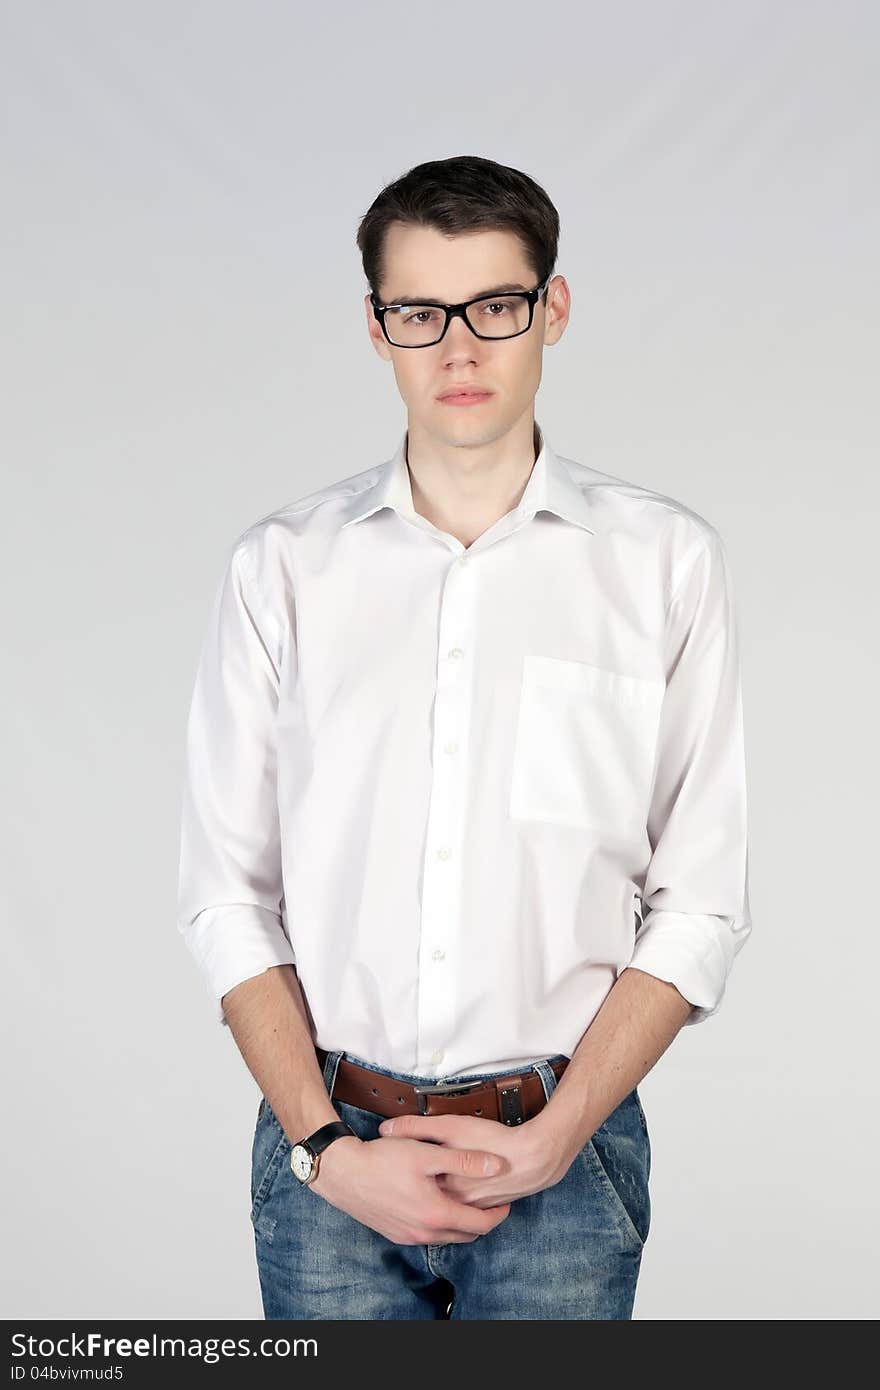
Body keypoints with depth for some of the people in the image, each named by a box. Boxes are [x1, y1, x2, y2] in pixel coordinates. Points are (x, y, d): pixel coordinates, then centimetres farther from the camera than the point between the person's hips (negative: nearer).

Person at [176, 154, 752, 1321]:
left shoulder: (668, 561, -1)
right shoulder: (281, 568, 2)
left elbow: (701, 902, -2)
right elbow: (227, 892, 1)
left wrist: (557, 1134, -9)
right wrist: (327, 1148, -7)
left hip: (563, 1153, 0)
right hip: (329, 1148, 1)